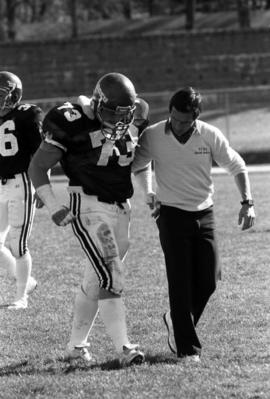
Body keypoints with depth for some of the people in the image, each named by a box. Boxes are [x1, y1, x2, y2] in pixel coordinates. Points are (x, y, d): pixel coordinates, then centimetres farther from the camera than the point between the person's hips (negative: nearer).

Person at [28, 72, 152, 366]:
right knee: (110, 278, -17)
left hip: (120, 209, 6)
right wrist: (54, 208, -14)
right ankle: (124, 348, -19)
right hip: (88, 207, -6)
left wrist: (149, 193, 15)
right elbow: (37, 167, -8)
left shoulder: (134, 118, 3)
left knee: (94, 282, 12)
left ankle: (76, 345, 22)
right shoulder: (72, 123, -15)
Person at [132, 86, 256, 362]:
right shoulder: (153, 137, -10)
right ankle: (187, 347, -2)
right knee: (181, 282, -7)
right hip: (172, 214, -2)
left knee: (208, 281, 0)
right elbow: (131, 166, 3)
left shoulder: (210, 136, -7)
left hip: (204, 215, 2)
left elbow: (236, 166, 2)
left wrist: (247, 202, -7)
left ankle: (177, 321, 27)